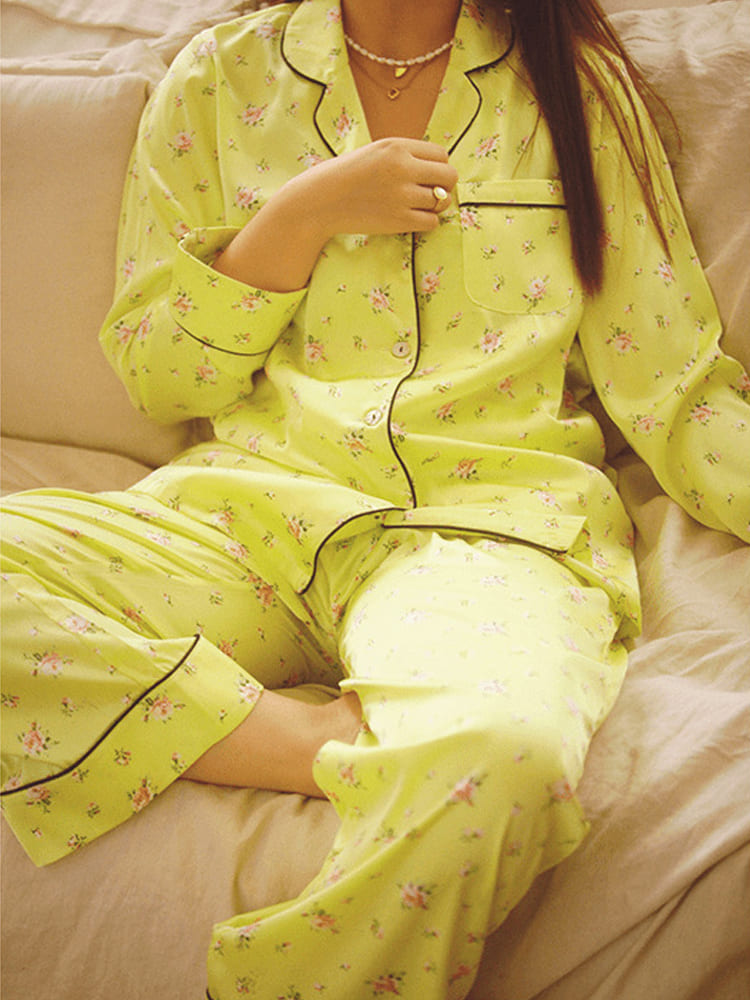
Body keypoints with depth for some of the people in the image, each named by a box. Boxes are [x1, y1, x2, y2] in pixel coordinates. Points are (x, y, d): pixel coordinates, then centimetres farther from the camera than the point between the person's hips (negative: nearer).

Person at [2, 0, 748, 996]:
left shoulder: (580, 88, 11)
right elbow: (157, 377, 10)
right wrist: (303, 213, -3)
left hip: (490, 517, -2)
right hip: (251, 502, 3)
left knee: (503, 753, -38)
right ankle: (334, 741, -22)